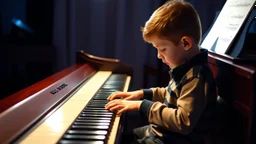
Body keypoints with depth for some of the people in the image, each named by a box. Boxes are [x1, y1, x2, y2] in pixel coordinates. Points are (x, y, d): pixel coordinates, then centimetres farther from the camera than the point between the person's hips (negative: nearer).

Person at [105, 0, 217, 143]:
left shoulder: (197, 77, -25)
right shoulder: (186, 68, 4)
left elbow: (184, 122, -31)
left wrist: (143, 106, -26)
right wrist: (143, 93, 13)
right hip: (159, 132, 10)